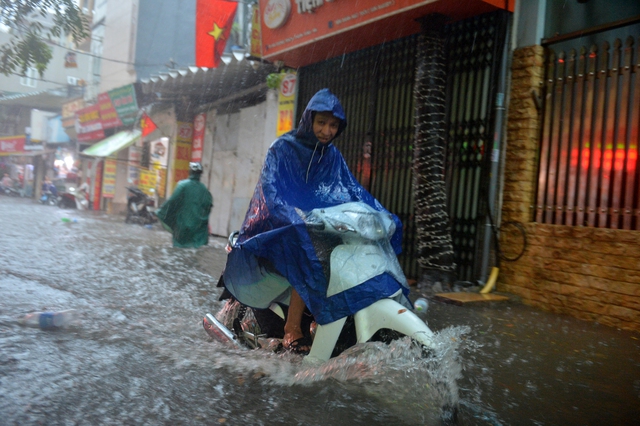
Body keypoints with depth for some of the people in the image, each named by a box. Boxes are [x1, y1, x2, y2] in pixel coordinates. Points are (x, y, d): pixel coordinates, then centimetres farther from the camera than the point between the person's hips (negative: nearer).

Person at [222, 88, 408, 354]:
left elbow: (352, 190, 5)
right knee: (309, 256, -33)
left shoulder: (332, 156, 11)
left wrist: (381, 215, -10)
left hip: (317, 224, 6)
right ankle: (292, 329, -25)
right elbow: (271, 191, -19)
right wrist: (295, 218, -37)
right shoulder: (282, 148, -7)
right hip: (279, 229, -6)